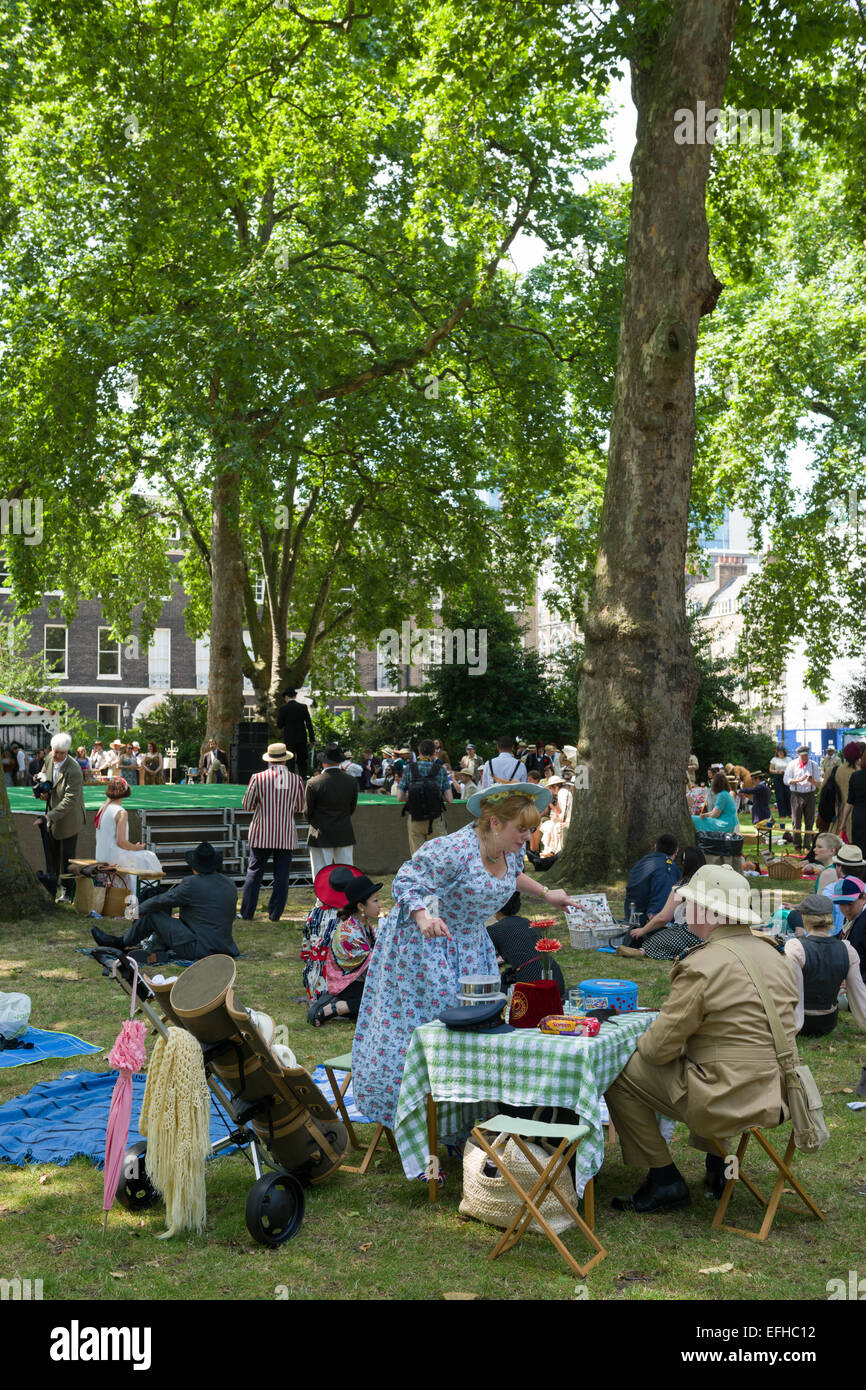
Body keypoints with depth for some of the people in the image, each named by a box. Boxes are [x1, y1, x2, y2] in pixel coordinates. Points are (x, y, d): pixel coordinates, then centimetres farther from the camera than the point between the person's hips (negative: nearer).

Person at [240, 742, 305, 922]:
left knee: (254, 873, 7)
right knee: (281, 876, 7)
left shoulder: (258, 779, -7)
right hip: (286, 837, 1)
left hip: (262, 835, -1)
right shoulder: (296, 780, -1)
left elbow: (247, 805, 1)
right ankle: (275, 915, 9)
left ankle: (247, 913, 8)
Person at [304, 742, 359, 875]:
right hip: (345, 835, 3)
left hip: (321, 836, -3)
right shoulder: (351, 781, -1)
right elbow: (352, 809, 9)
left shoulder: (313, 783, -12)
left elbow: (307, 812, -2)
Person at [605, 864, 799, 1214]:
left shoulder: (702, 967, -19)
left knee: (620, 1075, 2)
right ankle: (717, 1167, 34)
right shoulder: (774, 955, 6)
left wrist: (641, 1043, 9)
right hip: (776, 1096, 9)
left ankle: (665, 1182, 9)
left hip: (731, 1102, -9)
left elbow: (660, 1048, -14)